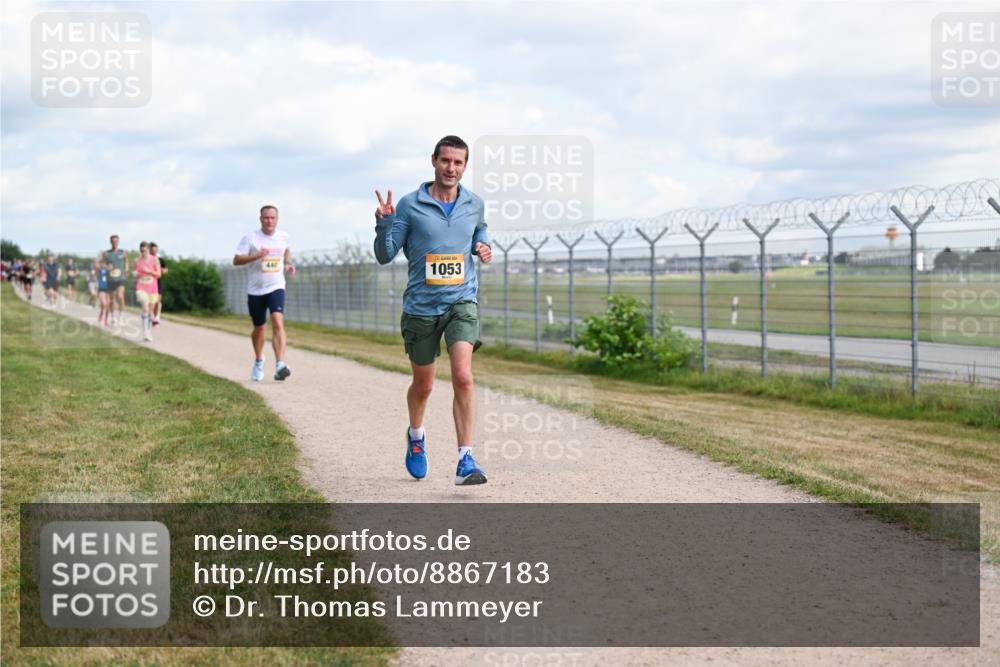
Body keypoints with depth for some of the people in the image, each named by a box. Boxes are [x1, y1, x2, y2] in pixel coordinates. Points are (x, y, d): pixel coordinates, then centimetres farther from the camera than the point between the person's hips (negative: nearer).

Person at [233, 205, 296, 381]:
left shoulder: (283, 237, 4)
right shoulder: (250, 238, -5)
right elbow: (236, 260, -9)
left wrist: (288, 264, 8)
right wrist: (256, 256, -24)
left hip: (276, 287, 0)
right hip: (255, 289, 0)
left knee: (278, 322, -22)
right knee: (259, 328, 13)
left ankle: (280, 365, -31)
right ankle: (259, 360, 41)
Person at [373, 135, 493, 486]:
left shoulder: (474, 204, 4)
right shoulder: (409, 205, -5)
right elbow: (385, 256, -3)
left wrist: (485, 248, 3)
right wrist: (383, 224, -21)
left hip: (461, 302, 1)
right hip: (421, 307, -1)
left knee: (463, 377, -19)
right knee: (423, 385, 13)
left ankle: (465, 461, -16)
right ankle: (416, 436, 45)